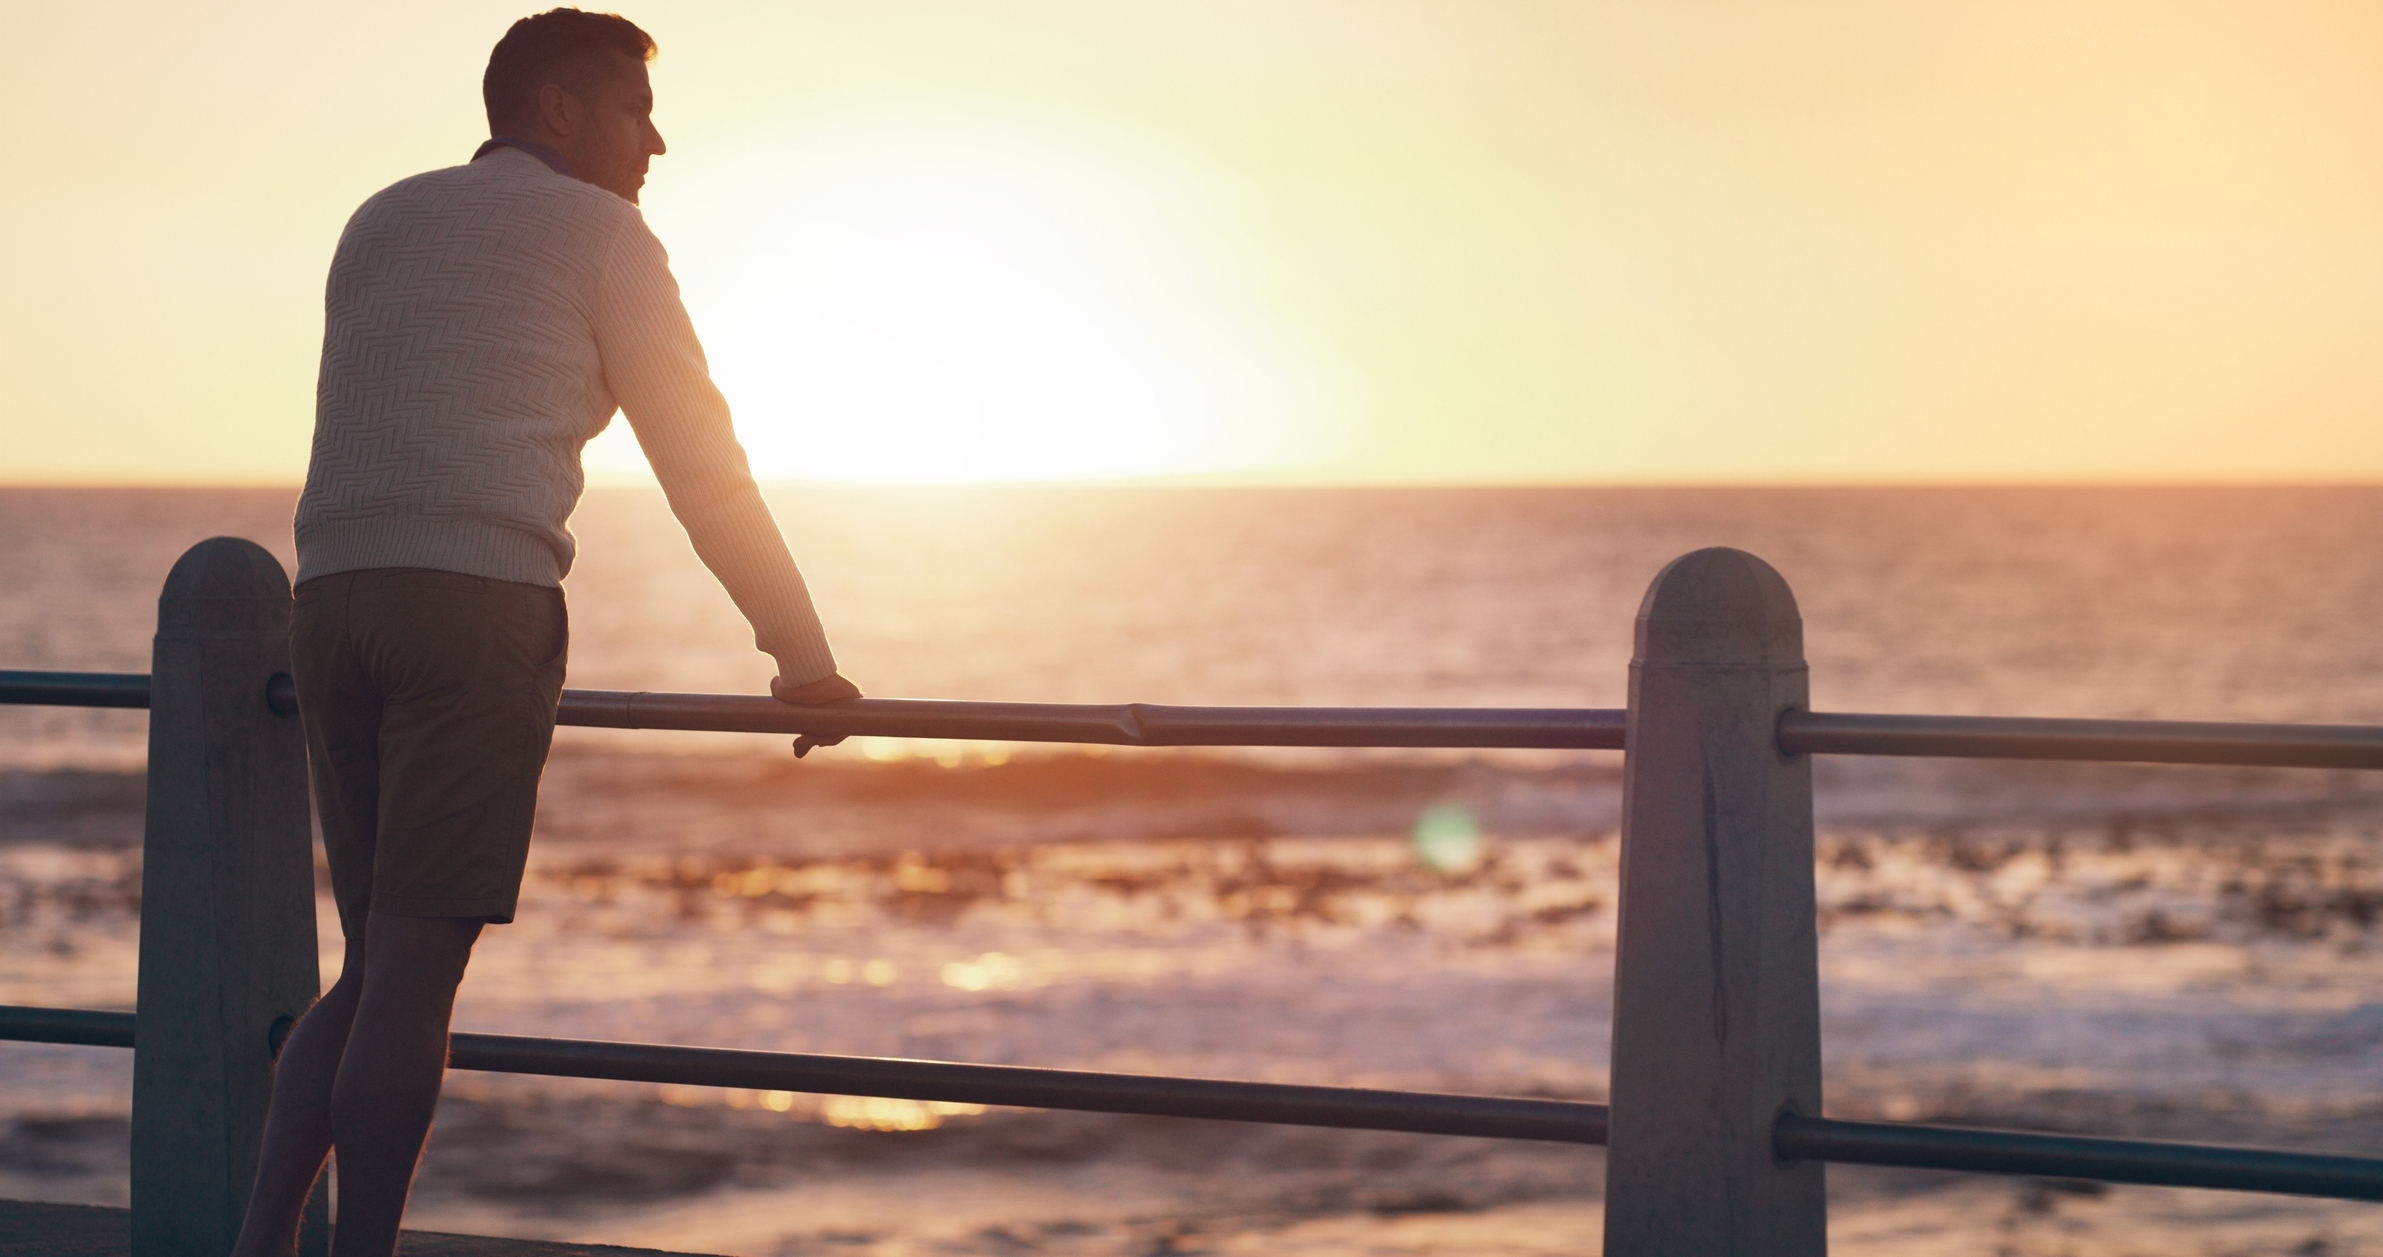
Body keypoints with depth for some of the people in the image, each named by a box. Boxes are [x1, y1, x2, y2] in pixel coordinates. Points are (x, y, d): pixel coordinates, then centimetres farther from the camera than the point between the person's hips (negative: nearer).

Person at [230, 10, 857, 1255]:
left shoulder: (379, 222, 25)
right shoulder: (598, 233, 7)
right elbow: (701, 464, 7)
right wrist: (803, 653, 14)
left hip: (333, 600, 6)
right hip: (480, 605, -6)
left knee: (380, 967, 12)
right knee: (415, 973, -5)